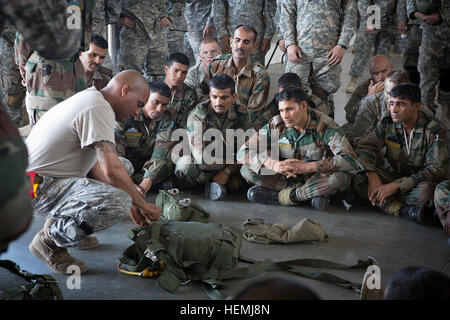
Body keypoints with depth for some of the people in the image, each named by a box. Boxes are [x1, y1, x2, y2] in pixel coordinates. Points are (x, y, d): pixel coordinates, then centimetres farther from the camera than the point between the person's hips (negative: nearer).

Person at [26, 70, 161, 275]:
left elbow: (93, 163, 18)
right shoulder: (98, 108, -18)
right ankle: (49, 241, -9)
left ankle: (60, 220, 17)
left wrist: (132, 203, 12)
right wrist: (143, 205, -10)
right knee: (118, 203, -30)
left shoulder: (90, 98, 15)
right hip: (38, 188, -11)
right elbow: (112, 171, -25)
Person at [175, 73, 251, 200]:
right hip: (204, 168, -2)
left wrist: (227, 171, -21)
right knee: (185, 164, -36)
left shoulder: (241, 114, -7)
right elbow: (200, 157, -26)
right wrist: (230, 162, -19)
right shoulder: (197, 115, -19)